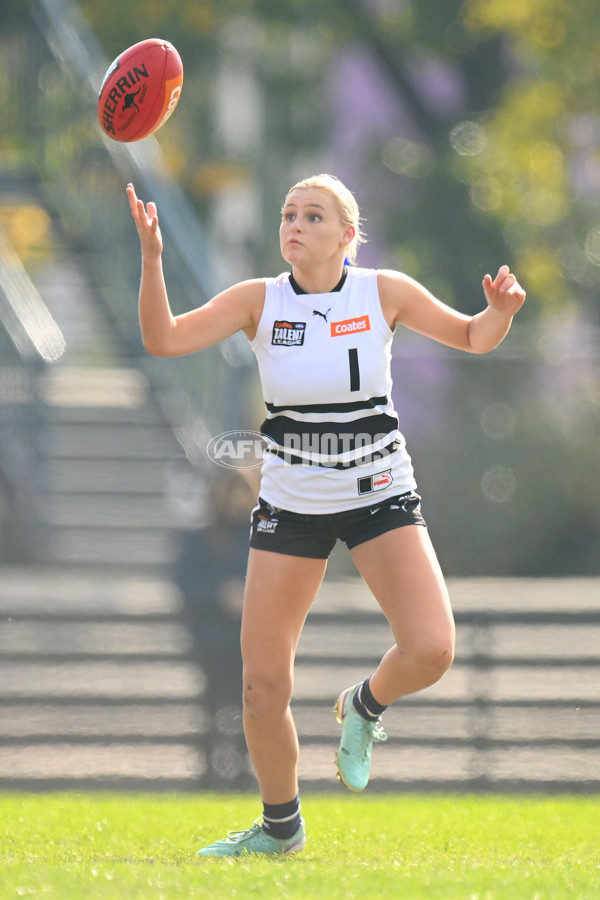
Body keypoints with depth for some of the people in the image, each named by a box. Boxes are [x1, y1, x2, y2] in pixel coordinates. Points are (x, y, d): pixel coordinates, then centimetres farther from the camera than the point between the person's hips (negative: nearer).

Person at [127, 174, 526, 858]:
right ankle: (279, 827, 22)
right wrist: (151, 257, -30)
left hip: (380, 494, -1)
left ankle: (365, 707, 14)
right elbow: (163, 340, -15)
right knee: (263, 687, -2)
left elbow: (475, 338, 6)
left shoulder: (384, 292, -5)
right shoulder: (258, 300, -5)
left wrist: (501, 310, -17)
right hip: (291, 504, 1)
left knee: (430, 650, -22)